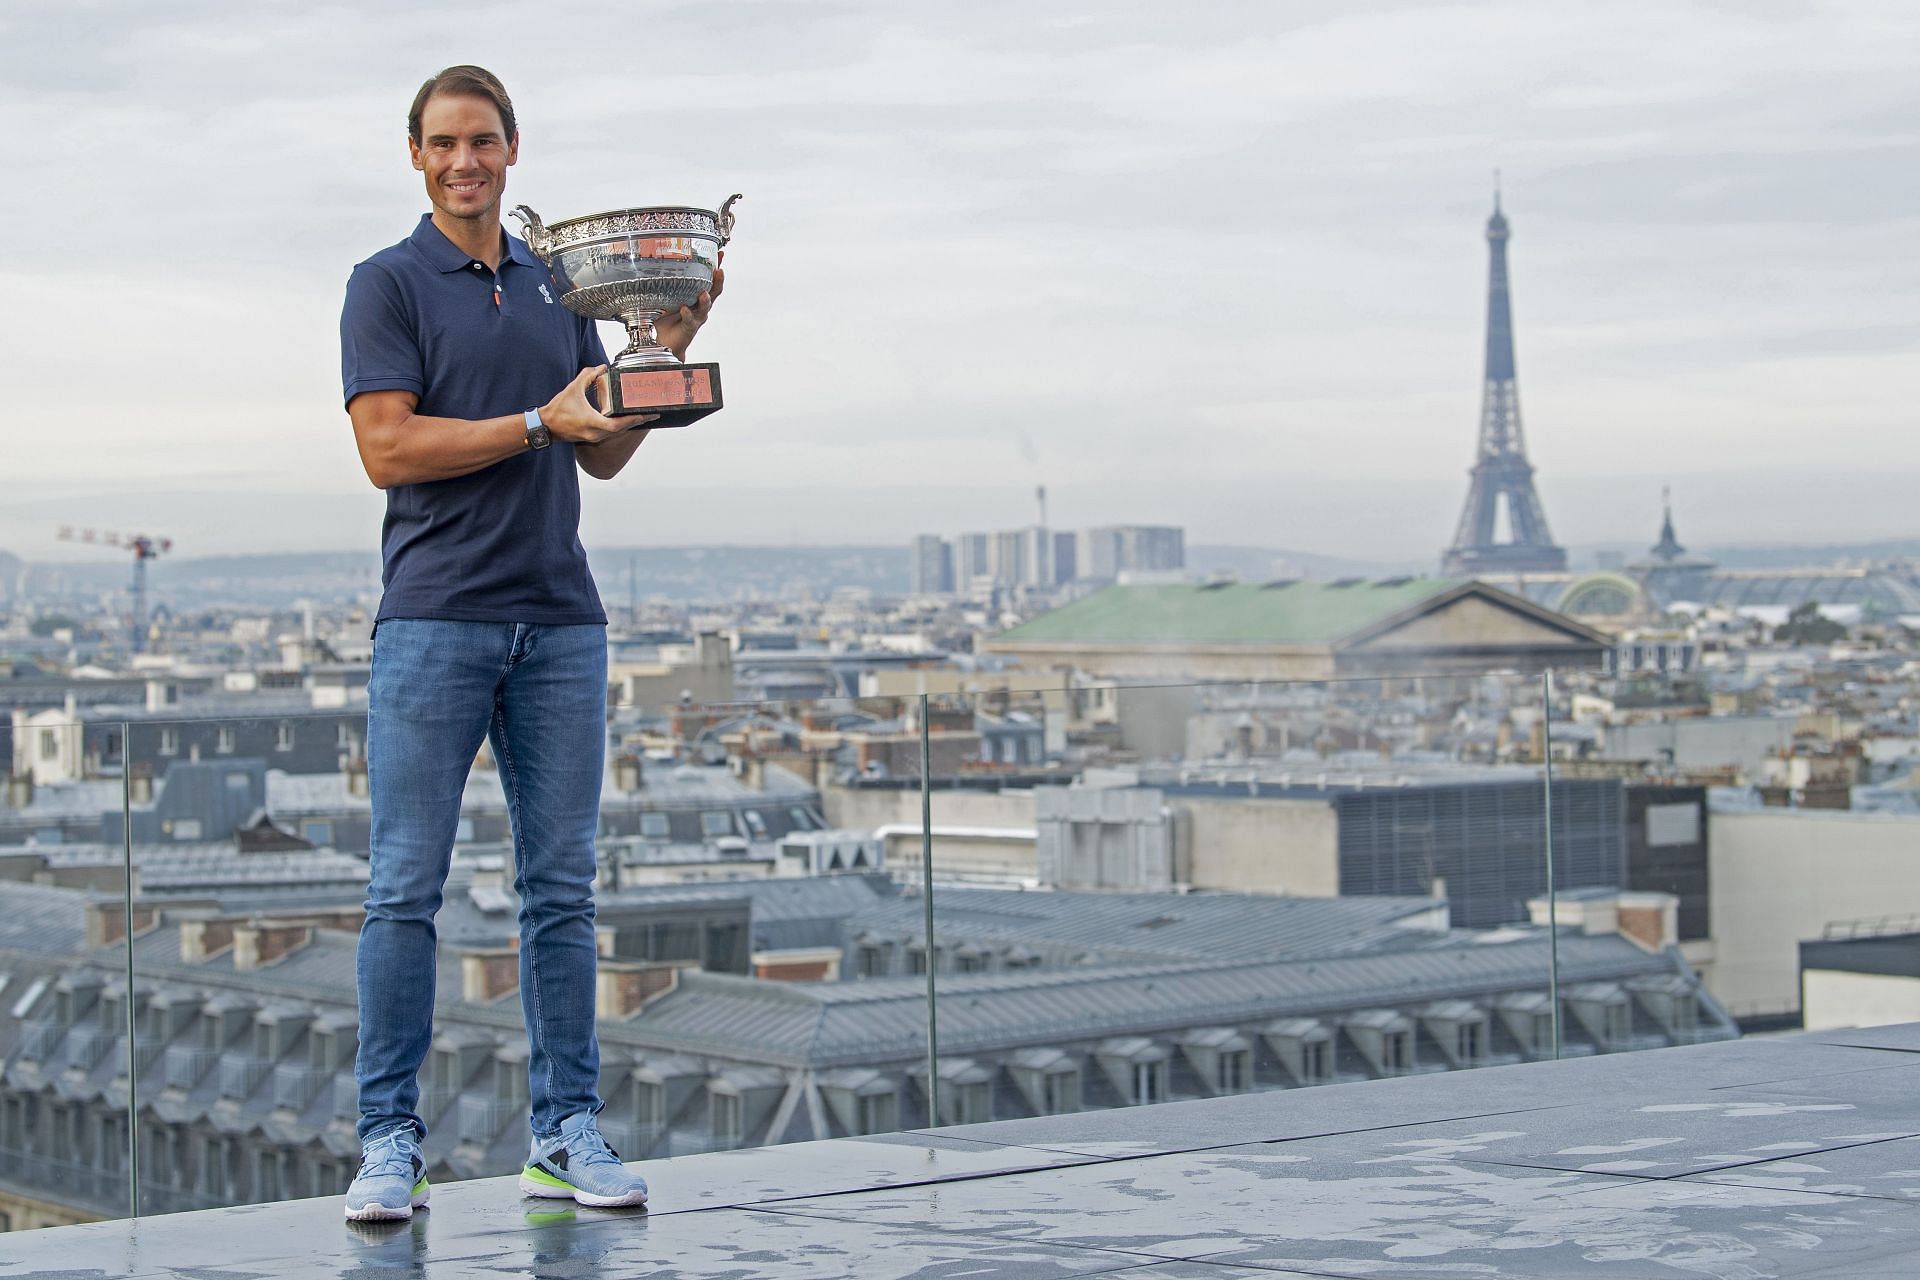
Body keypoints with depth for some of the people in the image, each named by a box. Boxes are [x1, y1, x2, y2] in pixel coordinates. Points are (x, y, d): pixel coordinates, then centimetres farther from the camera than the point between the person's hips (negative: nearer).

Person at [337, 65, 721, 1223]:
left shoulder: (562, 287, 16)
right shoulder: (388, 284, 0)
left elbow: (605, 456, 17)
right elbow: (387, 447, -10)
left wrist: (671, 351, 4)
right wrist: (540, 424, -15)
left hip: (560, 621, 5)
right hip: (435, 619, -5)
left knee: (561, 889, 6)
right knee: (407, 890, -4)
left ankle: (567, 1131, 11)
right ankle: (390, 1138, 2)